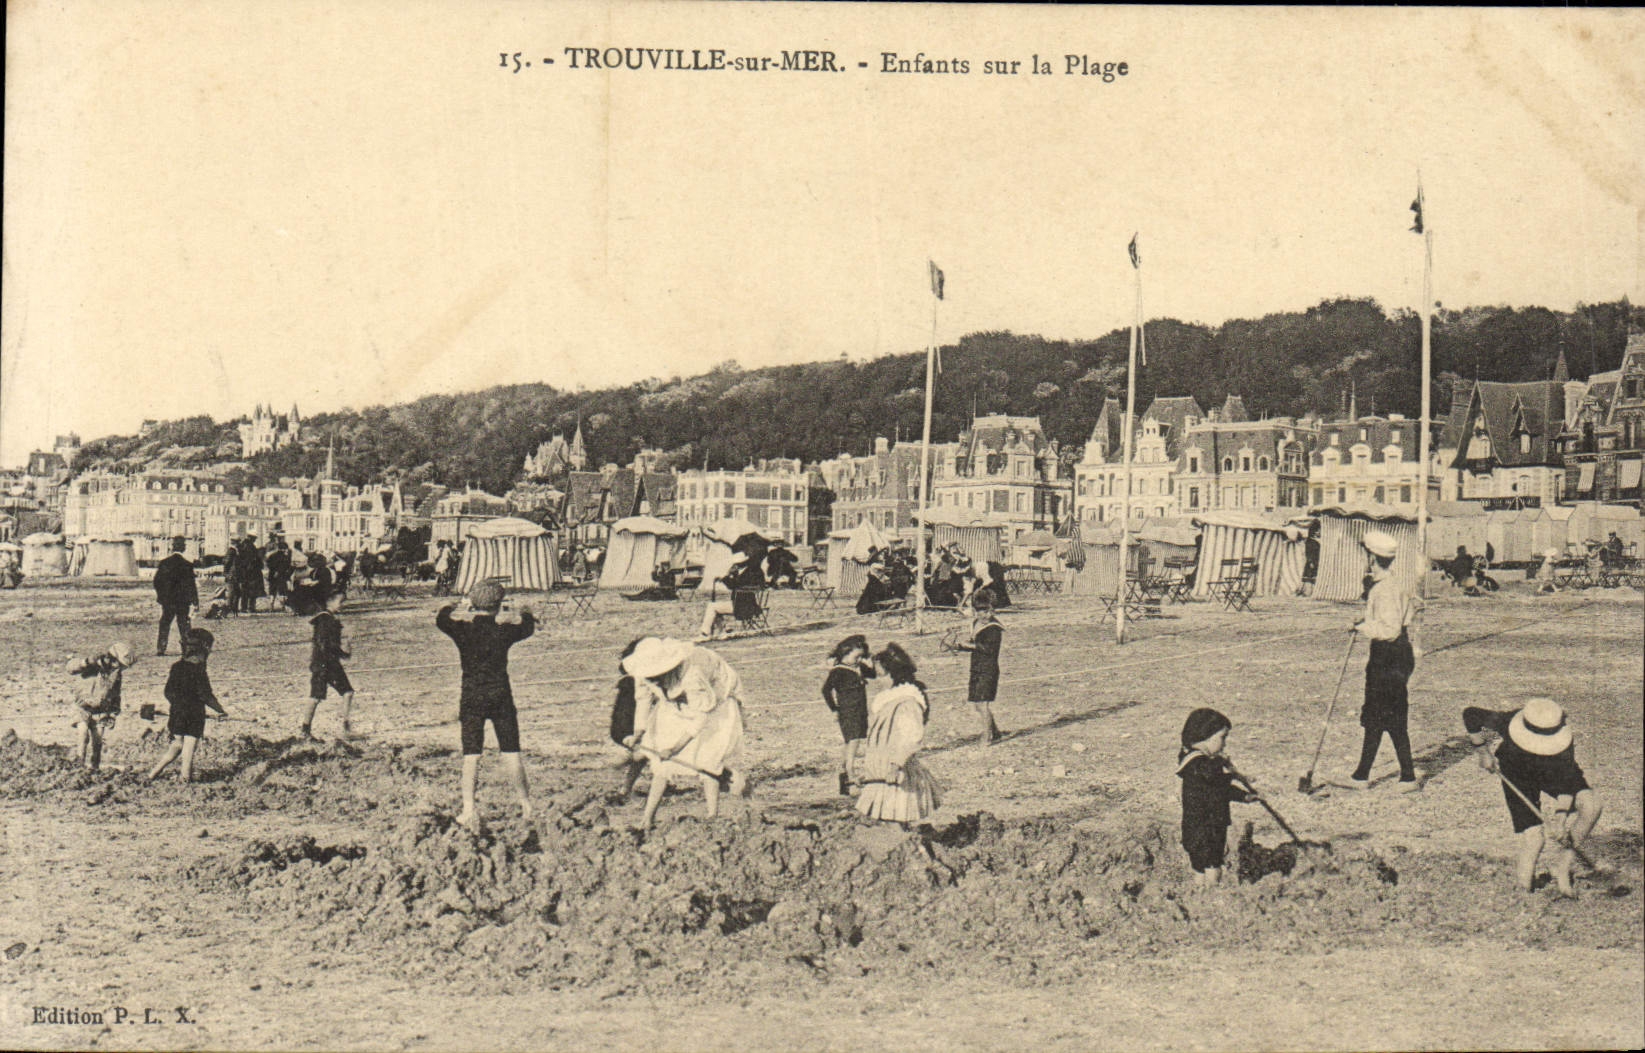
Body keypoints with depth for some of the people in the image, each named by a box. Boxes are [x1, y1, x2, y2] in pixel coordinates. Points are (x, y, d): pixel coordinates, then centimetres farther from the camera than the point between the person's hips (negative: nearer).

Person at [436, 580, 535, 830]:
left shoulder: (463, 629, -8)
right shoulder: (504, 631, -5)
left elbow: (441, 620, 11)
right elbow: (528, 628, 16)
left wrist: (449, 608, 32)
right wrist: (526, 614, 38)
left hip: (472, 698, 0)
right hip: (501, 696, 0)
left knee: (471, 755, 0)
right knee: (511, 752, 9)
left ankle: (469, 811, -7)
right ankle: (526, 805, 19)